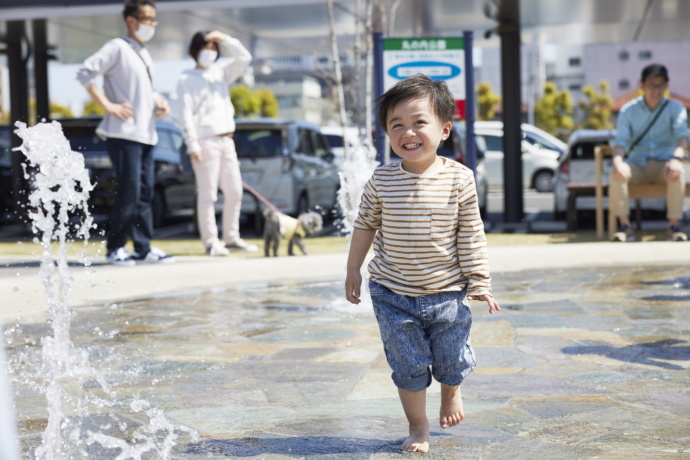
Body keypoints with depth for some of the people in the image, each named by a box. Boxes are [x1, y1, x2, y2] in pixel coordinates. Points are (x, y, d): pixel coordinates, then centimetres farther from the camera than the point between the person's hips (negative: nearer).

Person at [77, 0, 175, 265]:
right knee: (129, 193, -8)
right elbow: (85, 74, -14)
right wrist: (108, 106, -16)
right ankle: (115, 248, 2)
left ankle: (144, 248, 11)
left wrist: (158, 103, 11)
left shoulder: (143, 54, 21)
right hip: (124, 134, -8)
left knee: (145, 193, 7)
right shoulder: (118, 48, -5)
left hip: (146, 134, 8)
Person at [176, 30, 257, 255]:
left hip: (226, 140, 6)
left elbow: (244, 58, 11)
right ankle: (211, 242, -5)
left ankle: (231, 238, 16)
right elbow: (186, 113, -7)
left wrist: (225, 39, 0)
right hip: (205, 142, -6)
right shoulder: (187, 79, 0)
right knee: (207, 193, -7)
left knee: (234, 192, 7)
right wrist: (192, 144, -15)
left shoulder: (221, 73, 17)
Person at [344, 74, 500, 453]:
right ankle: (418, 427, 27)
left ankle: (451, 393, 48)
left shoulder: (459, 179, -10)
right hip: (393, 294, 0)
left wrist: (479, 282, -5)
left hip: (448, 293, 0)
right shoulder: (382, 180, -8)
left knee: (452, 361, 14)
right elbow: (365, 225, 6)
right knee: (408, 366, 6)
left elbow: (471, 234, -4)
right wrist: (353, 270, 11)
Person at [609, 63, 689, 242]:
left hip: (663, 164, -1)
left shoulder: (675, 108, 3)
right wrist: (617, 162, -31)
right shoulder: (628, 110, 5)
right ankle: (625, 227, -31)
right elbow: (620, 140, -7)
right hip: (638, 165, 1)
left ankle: (674, 226, -32)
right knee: (617, 173, -32)